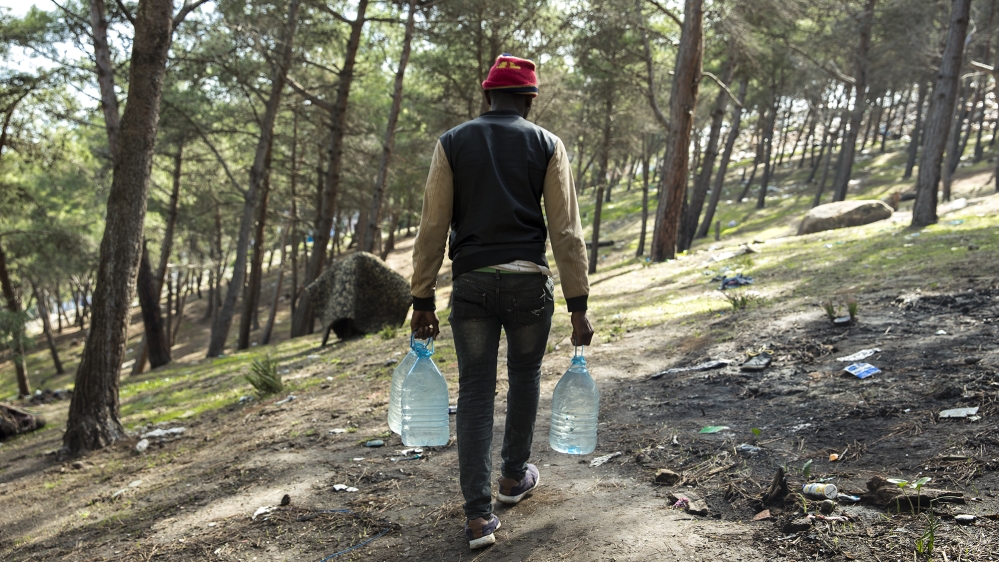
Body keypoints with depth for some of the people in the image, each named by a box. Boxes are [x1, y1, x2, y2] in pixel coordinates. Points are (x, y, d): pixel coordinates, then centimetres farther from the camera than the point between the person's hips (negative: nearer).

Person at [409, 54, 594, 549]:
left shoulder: (452, 144, 3)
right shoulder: (547, 146, 1)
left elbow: (433, 227, -1)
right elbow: (566, 231, -4)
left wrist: (422, 300, 3)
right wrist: (578, 306, -1)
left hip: (472, 284, 0)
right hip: (529, 283, 0)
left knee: (475, 392, 6)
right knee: (525, 376, 22)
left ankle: (479, 514, 2)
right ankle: (515, 476, 37)